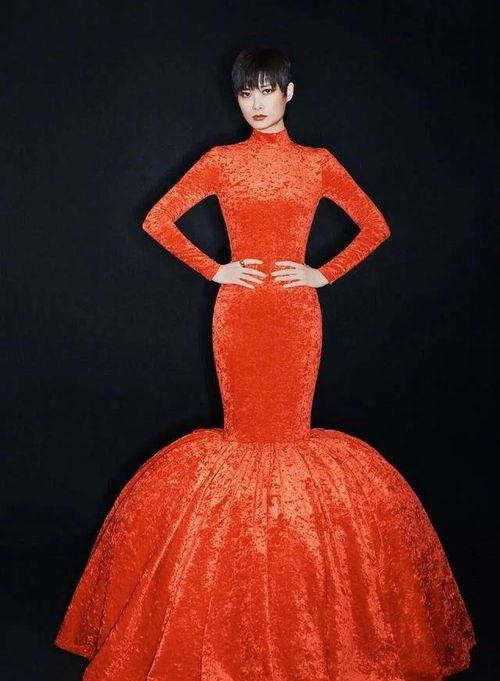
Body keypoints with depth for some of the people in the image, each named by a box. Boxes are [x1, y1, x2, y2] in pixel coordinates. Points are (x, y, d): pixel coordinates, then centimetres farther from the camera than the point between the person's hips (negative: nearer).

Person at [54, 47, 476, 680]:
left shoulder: (318, 163, 6)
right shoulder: (220, 160, 5)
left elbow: (375, 226, 10)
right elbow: (158, 220, 3)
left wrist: (326, 273, -1)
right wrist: (214, 270, -3)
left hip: (296, 310, 0)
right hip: (238, 309, 0)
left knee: (288, 427, 2)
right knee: (243, 429, 3)